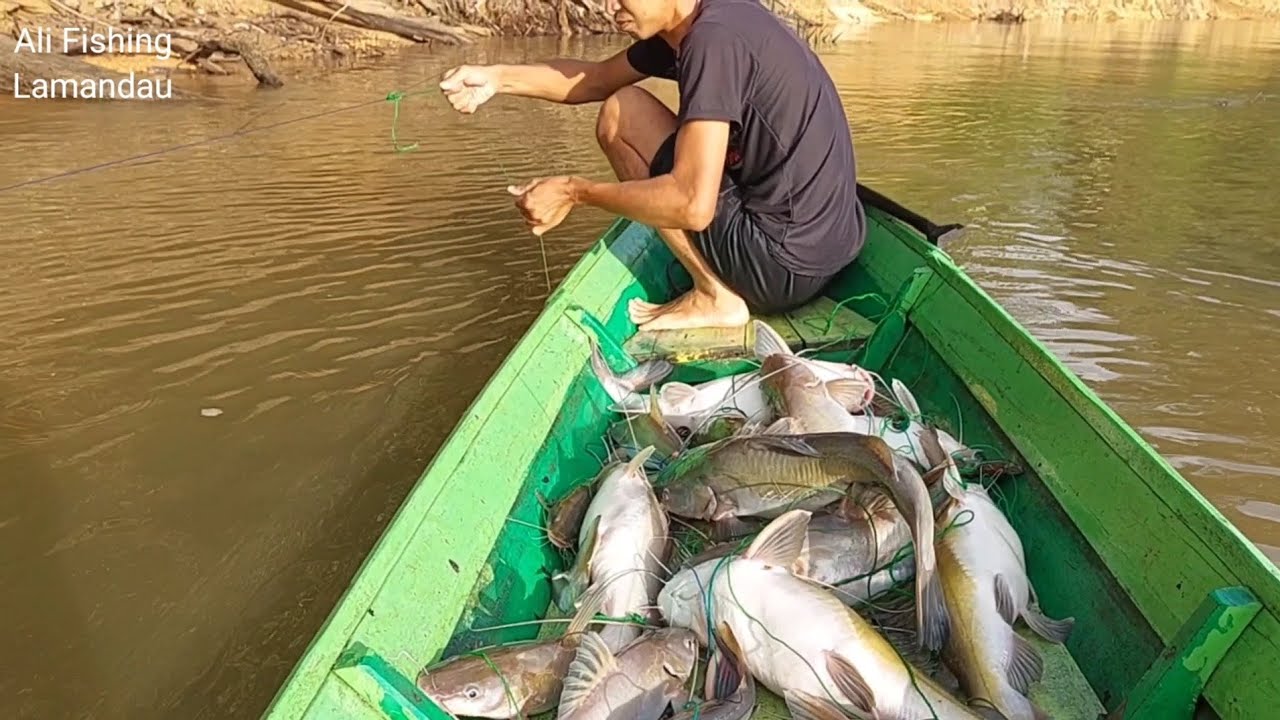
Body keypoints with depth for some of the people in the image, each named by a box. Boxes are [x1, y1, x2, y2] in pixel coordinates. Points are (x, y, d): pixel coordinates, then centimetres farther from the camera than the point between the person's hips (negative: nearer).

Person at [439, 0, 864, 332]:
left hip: (785, 264, -9)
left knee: (621, 115, -4)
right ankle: (725, 285, 17)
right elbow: (597, 78, 20)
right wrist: (498, 78, 8)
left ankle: (715, 296, -2)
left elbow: (693, 205, -28)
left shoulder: (716, 38, -20)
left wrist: (574, 192, -16)